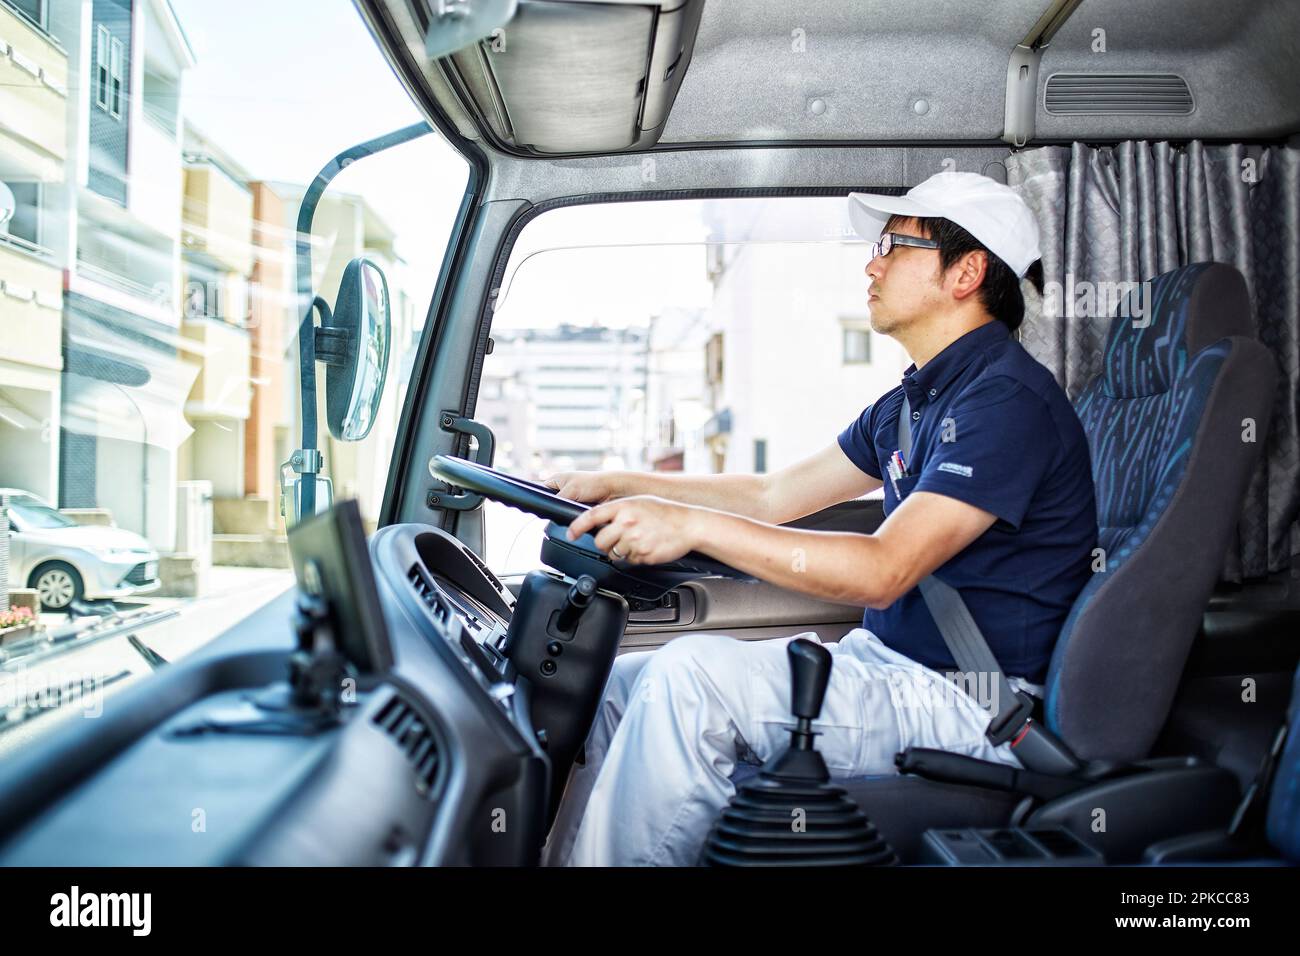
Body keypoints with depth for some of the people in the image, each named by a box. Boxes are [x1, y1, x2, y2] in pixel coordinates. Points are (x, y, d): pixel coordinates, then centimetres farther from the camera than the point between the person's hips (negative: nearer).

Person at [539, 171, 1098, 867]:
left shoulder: (1008, 399, -16)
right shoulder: (909, 404, 15)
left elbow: (885, 570, -25)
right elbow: (774, 497, 18)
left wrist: (692, 526, -28)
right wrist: (619, 487, 11)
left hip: (973, 704, -9)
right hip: (885, 657, 9)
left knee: (692, 675, -27)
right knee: (621, 685, 1)